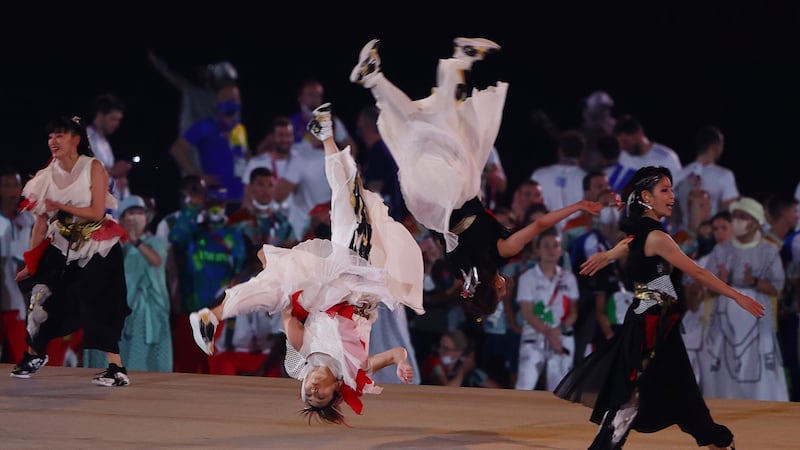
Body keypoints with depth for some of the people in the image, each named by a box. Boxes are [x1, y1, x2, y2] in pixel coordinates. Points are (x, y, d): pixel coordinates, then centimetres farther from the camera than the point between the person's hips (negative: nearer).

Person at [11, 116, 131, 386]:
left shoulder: (93, 168, -10)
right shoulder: (49, 174, 0)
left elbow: (97, 213, -16)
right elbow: (41, 221, 2)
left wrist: (60, 207, -25)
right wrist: (30, 262, 3)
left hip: (96, 249, -4)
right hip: (62, 248, 4)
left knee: (98, 306, -13)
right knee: (41, 297, 1)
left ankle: (117, 370, -12)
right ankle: (34, 355, 26)